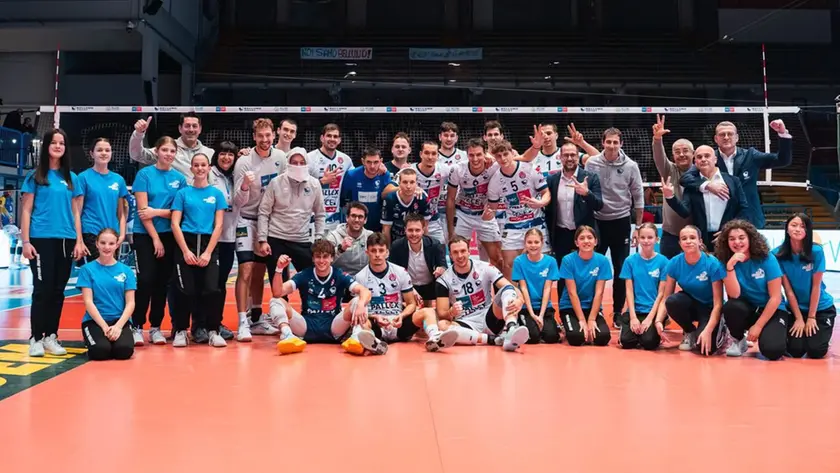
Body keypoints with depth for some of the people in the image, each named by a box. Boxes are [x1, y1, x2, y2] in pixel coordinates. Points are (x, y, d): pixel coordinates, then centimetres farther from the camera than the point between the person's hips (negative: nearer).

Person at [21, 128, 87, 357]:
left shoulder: (72, 178, 12)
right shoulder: (35, 176, 4)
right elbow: (26, 210, 1)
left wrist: (79, 241, 6)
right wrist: (25, 241, -7)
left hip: (66, 241, 3)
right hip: (42, 239, -3)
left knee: (58, 290, 7)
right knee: (42, 289, -4)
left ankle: (51, 337, 15)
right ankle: (36, 338, 5)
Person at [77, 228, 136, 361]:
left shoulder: (126, 271, 6)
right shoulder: (87, 269, 2)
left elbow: (130, 303, 2)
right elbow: (88, 302, -5)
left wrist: (118, 326, -14)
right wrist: (105, 326, -15)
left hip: (120, 320, 1)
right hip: (94, 320, -1)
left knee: (125, 350, -28)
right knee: (100, 350, -30)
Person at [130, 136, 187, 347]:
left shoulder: (180, 178, 5)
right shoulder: (144, 174, -3)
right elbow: (142, 209, -8)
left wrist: (157, 212, -14)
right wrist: (155, 238, -11)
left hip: (169, 236, 3)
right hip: (145, 234, -3)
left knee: (162, 282, 6)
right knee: (145, 280, -9)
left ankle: (156, 327, 15)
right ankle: (137, 326, 1)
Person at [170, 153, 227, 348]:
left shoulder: (217, 194, 9)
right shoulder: (183, 193, 7)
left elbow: (218, 225, 3)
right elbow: (175, 224, 1)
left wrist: (208, 252, -7)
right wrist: (186, 251, -9)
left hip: (209, 244, 0)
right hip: (186, 243, 0)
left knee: (211, 289, -10)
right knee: (185, 290, -5)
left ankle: (212, 331, 2)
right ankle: (180, 330, 10)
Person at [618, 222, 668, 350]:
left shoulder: (663, 261, -2)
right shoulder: (630, 261, 2)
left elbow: (661, 293, -4)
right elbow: (629, 291, 0)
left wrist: (650, 317, -13)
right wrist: (633, 317, -10)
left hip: (654, 311, -1)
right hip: (635, 310, 1)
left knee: (649, 342, -23)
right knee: (626, 341, -20)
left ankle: (657, 331, 10)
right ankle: (625, 328, 13)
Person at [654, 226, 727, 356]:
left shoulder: (712, 264, -23)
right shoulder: (674, 263, -13)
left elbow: (718, 303, -21)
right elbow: (666, 298, -10)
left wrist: (708, 331, -32)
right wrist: (659, 320, -28)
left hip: (709, 308, -3)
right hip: (690, 304, 4)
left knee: (705, 348, -28)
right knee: (672, 301, -32)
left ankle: (718, 333, 10)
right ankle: (690, 332, -2)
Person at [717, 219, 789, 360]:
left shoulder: (767, 259, -14)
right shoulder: (726, 261, -8)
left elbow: (775, 297, -13)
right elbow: (734, 295, -19)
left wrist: (758, 326, -15)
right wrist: (730, 267, -31)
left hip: (772, 310, -2)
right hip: (748, 309, 2)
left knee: (772, 350, -28)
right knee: (731, 306, -34)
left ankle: (777, 335, 11)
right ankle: (739, 341, -3)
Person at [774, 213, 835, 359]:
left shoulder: (816, 251, -15)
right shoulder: (778, 254, -13)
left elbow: (816, 286, -12)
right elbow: (788, 289, -10)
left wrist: (811, 317, -10)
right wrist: (799, 318, -10)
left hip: (821, 308, -1)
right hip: (796, 308, 1)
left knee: (815, 351, -13)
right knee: (795, 351, -11)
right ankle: (803, 334, 22)